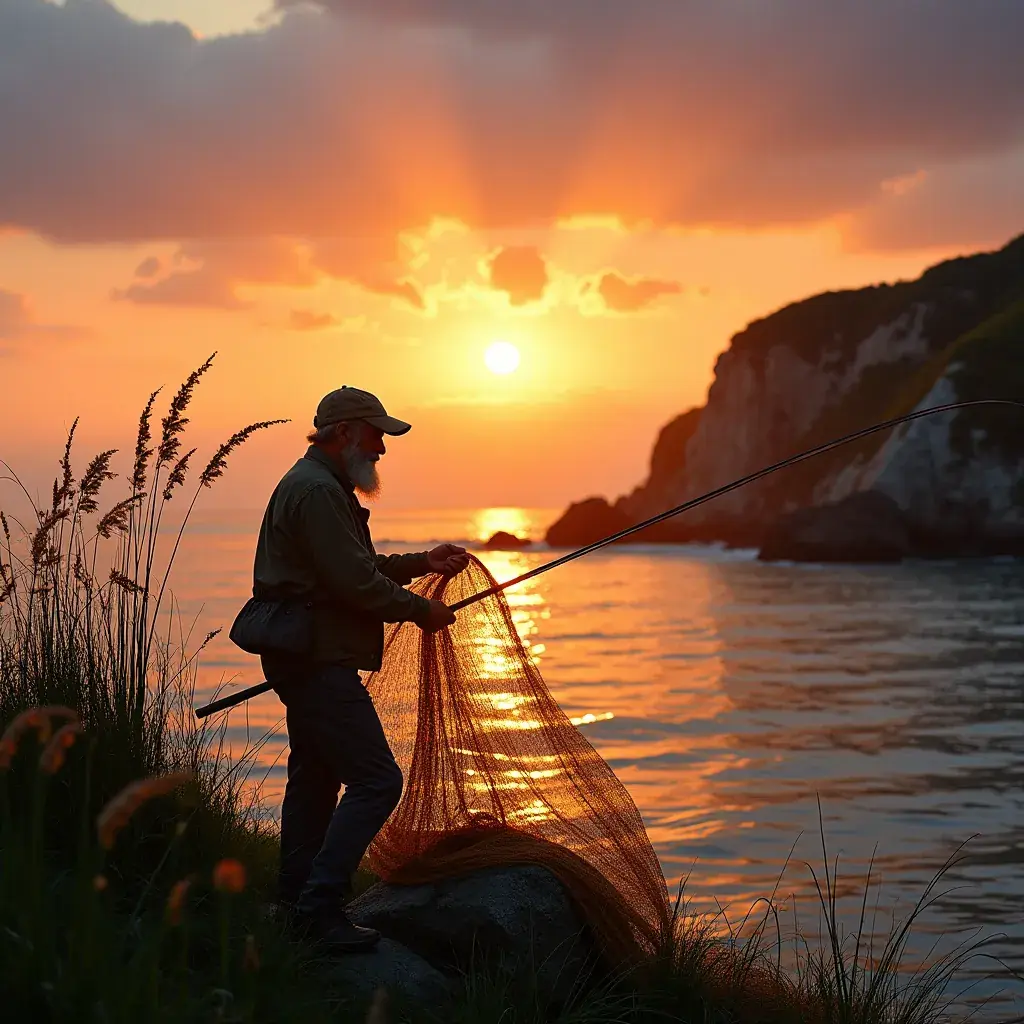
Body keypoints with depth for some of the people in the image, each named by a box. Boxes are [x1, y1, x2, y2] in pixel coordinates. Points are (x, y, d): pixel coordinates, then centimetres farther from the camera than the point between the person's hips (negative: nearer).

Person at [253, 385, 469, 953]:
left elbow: (356, 566, 26)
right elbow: (355, 582, -20)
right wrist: (422, 611, -8)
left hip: (307, 661, 12)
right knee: (376, 779, -13)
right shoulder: (317, 490, -15)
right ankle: (320, 902, -13)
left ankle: (294, 901, 23)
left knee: (315, 777, 16)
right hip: (320, 661, -12)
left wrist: (421, 562, 18)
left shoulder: (319, 485, 21)